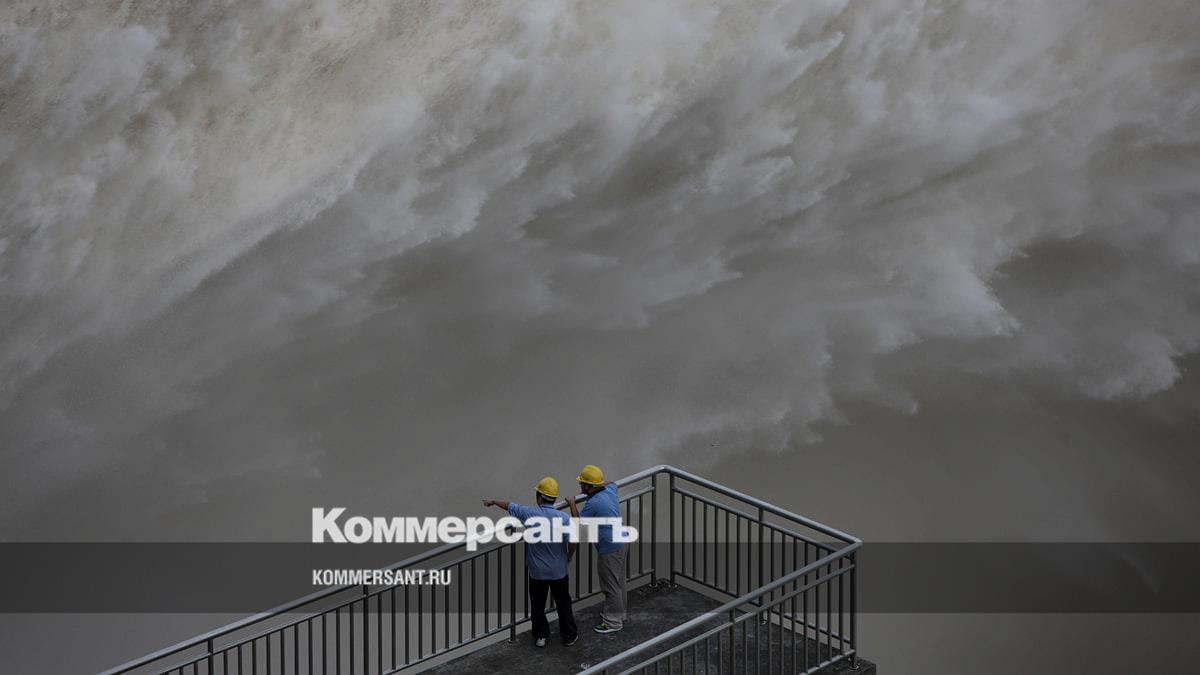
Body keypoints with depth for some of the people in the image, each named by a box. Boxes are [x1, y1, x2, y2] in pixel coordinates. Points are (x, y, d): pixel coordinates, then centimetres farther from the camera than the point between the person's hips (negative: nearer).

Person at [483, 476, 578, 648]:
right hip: (559, 570, 0)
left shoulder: (529, 513, -16)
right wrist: (569, 556, 1)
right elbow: (573, 542, -21)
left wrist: (493, 501, 20)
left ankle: (540, 636, 26)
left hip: (537, 571, 0)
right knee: (563, 603, 16)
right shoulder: (563, 518, -18)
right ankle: (569, 636, 26)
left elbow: (509, 505, 1)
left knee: (537, 605, 17)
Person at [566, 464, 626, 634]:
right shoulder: (610, 491, 0)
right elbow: (612, 484, 27)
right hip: (619, 543, 9)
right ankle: (618, 614, 34)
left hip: (609, 549, -9)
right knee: (618, 583, 21)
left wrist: (572, 504, 1)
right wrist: (590, 491, 20)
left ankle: (613, 621, 11)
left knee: (611, 585, 2)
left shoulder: (594, 503, -25)